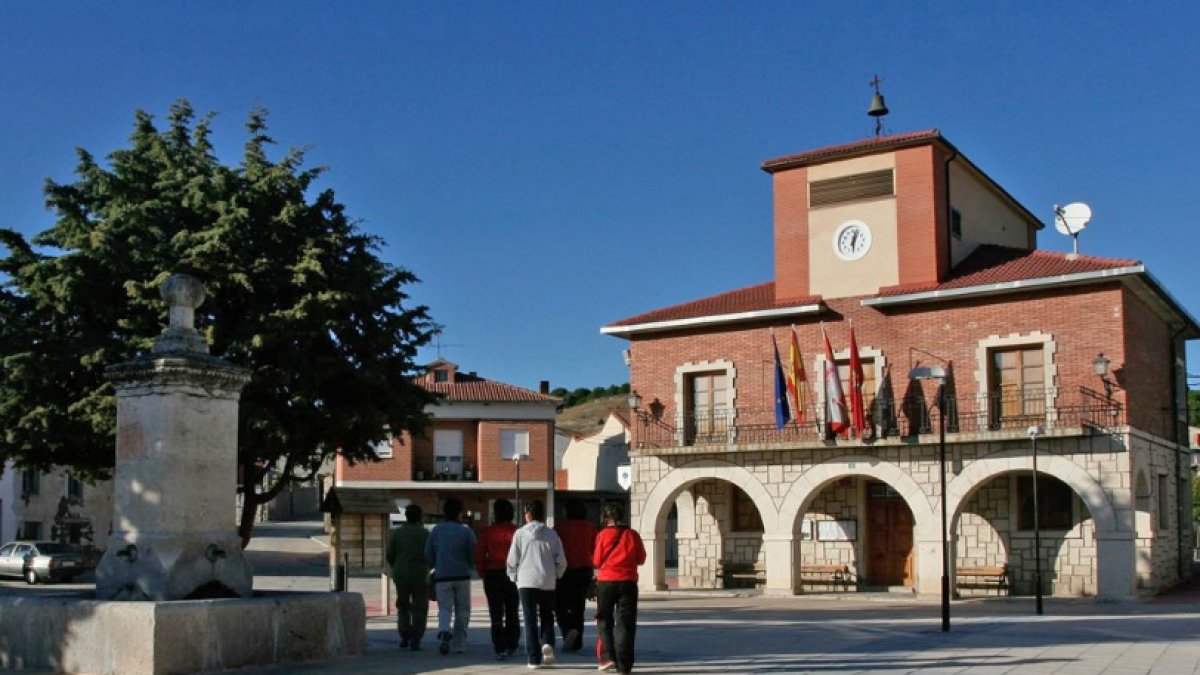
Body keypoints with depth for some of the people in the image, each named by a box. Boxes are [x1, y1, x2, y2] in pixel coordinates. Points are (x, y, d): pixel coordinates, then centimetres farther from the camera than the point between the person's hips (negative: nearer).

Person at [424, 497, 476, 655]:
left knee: (444, 608, 4)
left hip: (442, 576, 1)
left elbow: (428, 554, 5)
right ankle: (459, 644, 9)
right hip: (462, 576, -1)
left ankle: (444, 631, -26)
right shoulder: (466, 531, -3)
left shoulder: (436, 530, 3)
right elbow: (473, 553, -7)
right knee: (462, 610, 10)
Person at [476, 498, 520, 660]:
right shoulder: (517, 531, -5)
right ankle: (511, 645, 20)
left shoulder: (487, 532, -3)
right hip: (513, 575, 1)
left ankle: (500, 649, -4)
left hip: (492, 575, -1)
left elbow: (479, 555, -4)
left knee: (496, 614, 2)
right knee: (512, 612, 16)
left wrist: (483, 573, 7)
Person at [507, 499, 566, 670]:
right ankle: (547, 644, -7)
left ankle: (534, 658, 1)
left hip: (526, 582, -1)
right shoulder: (552, 534, 1)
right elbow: (561, 562, 2)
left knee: (530, 620, 5)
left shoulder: (520, 534, -3)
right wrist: (555, 576, 19)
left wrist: (514, 577, 15)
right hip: (547, 582, 1)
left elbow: (512, 561, -1)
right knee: (547, 617, 17)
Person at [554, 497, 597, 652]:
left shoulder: (560, 527, -11)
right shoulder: (590, 527, 0)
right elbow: (594, 549, 8)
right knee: (578, 606, 11)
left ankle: (569, 629, -17)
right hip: (585, 569, 4)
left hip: (565, 569, -4)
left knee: (560, 604, 8)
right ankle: (577, 643, 11)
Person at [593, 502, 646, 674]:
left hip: (606, 581, -1)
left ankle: (607, 656, -1)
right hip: (628, 582, 1)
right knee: (625, 623, 5)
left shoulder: (603, 535, -5)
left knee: (605, 621, 13)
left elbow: (597, 561, -3)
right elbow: (641, 558, 5)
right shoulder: (632, 534, -1)